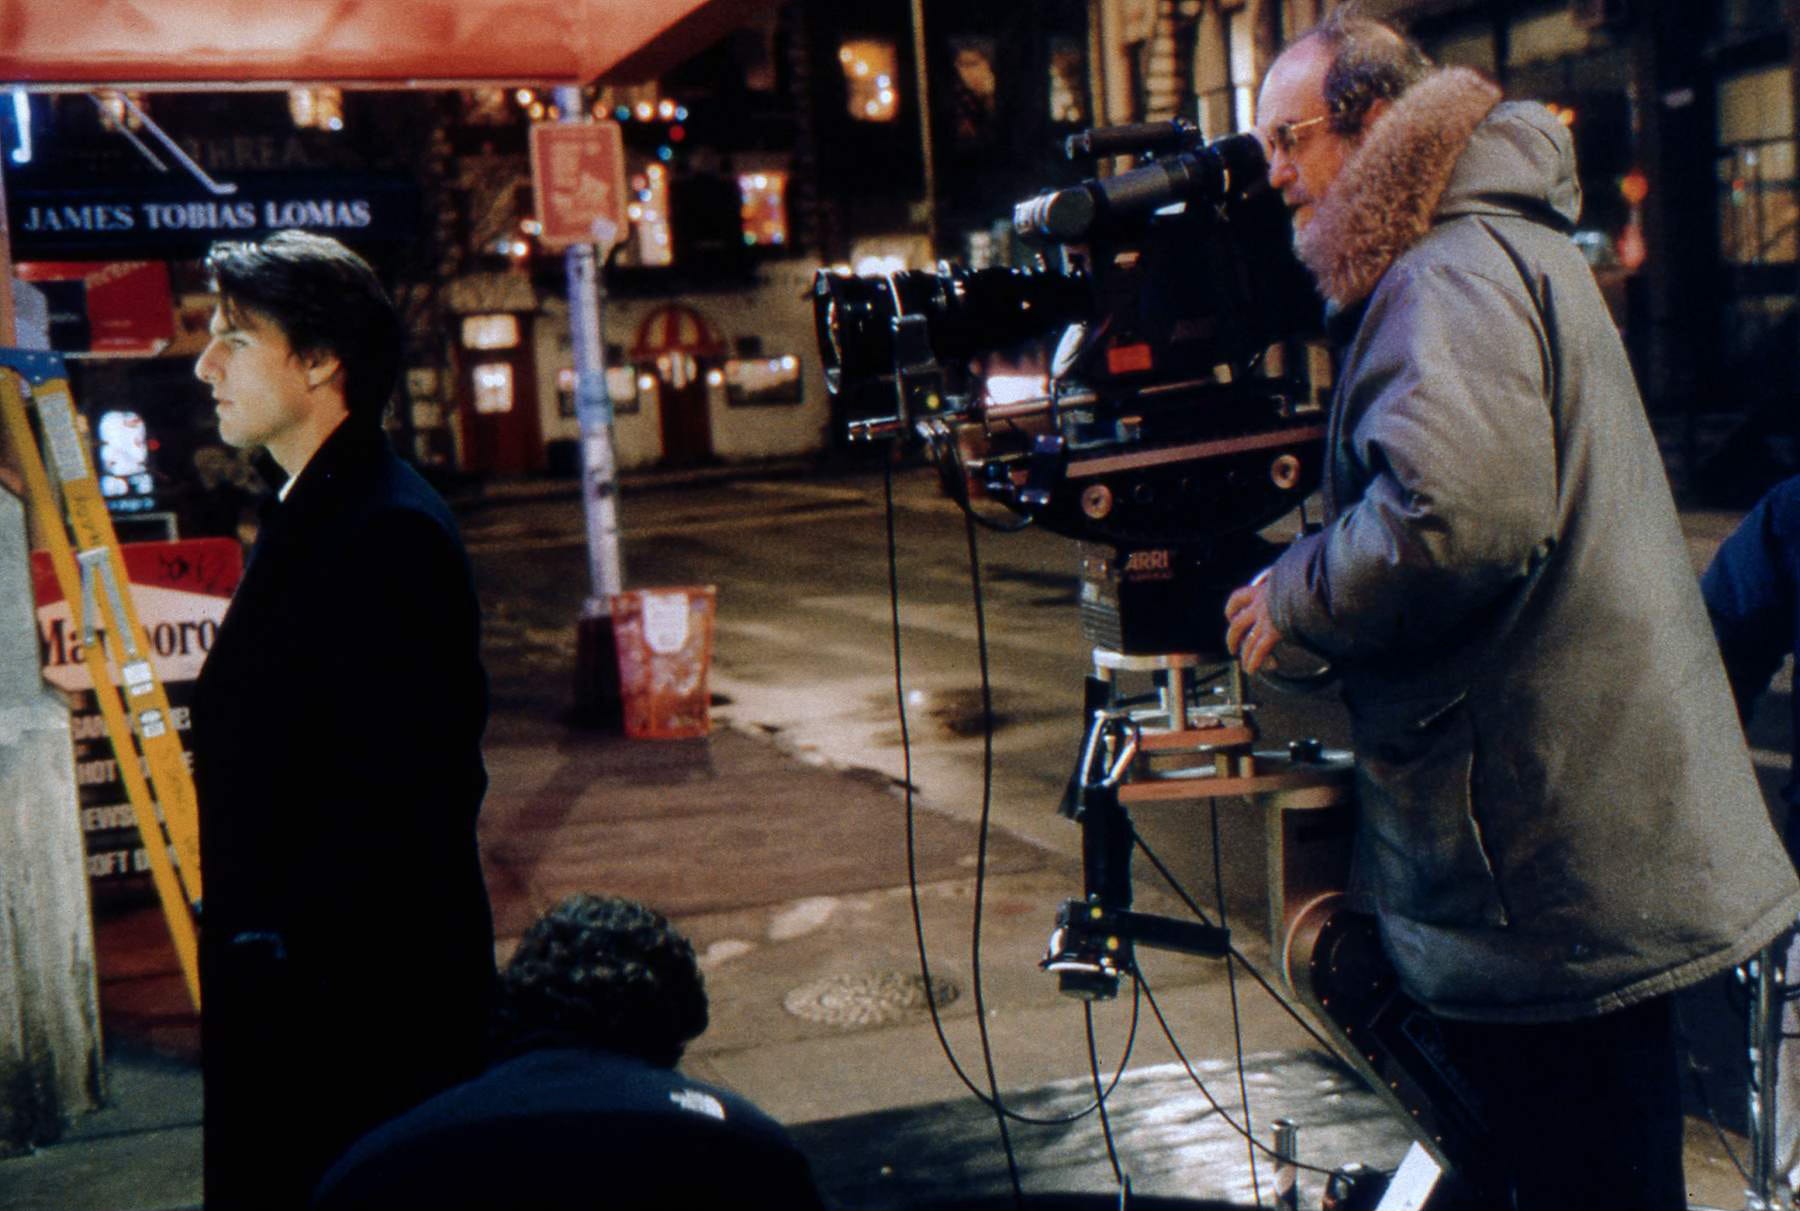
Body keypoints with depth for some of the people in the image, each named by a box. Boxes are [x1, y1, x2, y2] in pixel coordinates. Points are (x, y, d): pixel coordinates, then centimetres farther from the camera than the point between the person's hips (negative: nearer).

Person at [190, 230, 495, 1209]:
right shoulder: (305, 517, 13)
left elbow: (418, 788, -23)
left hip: (369, 991, -10)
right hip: (285, 982, 10)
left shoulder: (392, 533, -19)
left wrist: (285, 944, -19)